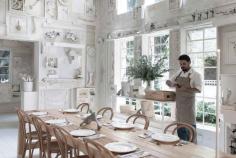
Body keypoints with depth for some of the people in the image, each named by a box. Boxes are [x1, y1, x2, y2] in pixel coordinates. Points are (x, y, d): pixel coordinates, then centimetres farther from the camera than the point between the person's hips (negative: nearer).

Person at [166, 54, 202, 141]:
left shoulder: (195, 74, -7)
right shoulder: (178, 73, 10)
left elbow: (198, 89, -14)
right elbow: (169, 82, 15)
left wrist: (185, 89, -22)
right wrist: (172, 83, -7)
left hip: (188, 104, -6)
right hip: (179, 103, 6)